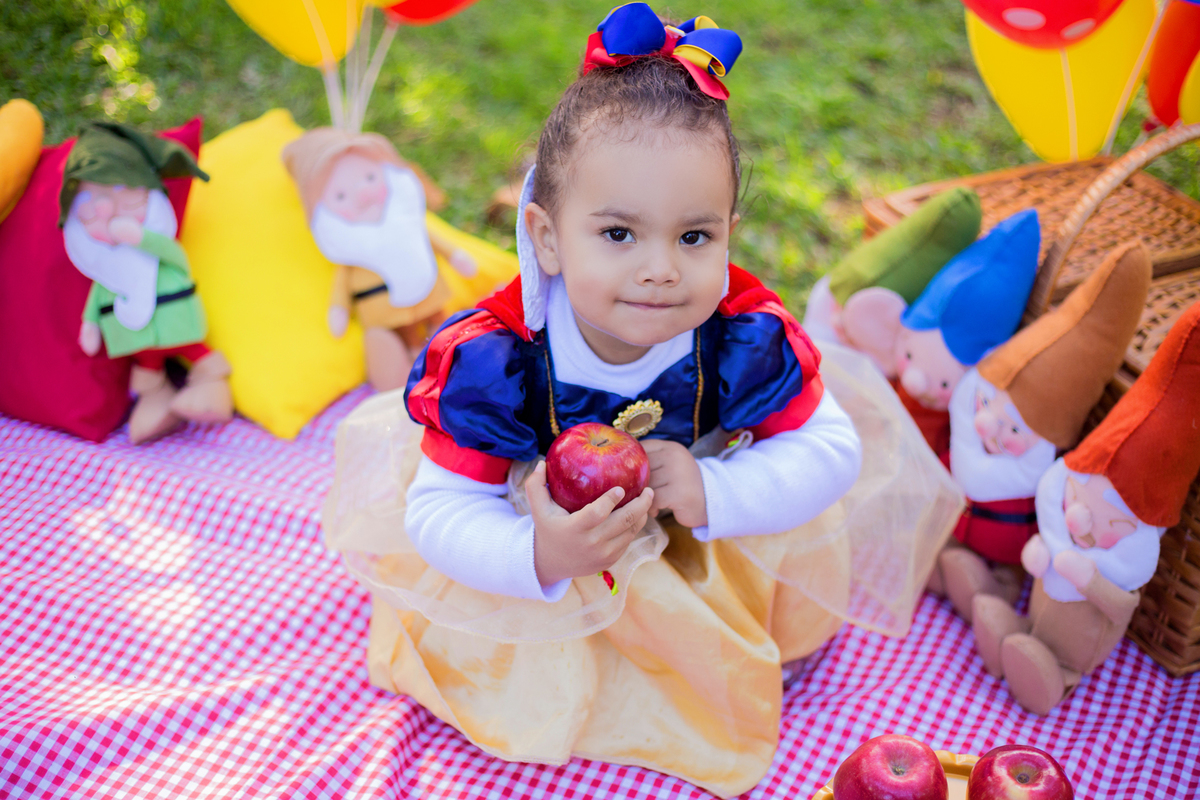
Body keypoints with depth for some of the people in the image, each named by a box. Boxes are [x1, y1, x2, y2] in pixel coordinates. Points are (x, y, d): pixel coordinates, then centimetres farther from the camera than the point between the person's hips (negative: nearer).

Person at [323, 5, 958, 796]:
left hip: (711, 524, 2)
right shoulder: (494, 360, -36)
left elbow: (832, 449, -21)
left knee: (809, 551, 1)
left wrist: (713, 493, -37)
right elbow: (440, 509, -32)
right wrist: (538, 557, -53)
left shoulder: (747, 338, -31)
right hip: (544, 528, -2)